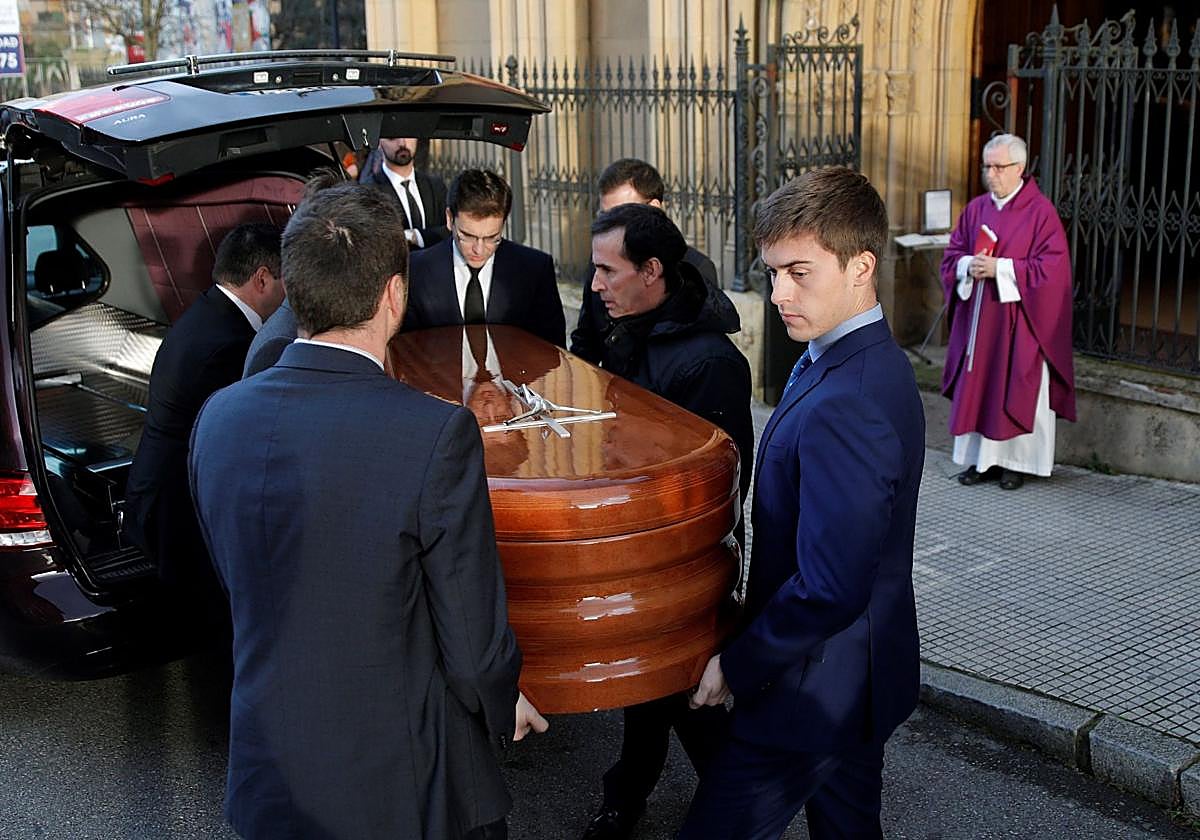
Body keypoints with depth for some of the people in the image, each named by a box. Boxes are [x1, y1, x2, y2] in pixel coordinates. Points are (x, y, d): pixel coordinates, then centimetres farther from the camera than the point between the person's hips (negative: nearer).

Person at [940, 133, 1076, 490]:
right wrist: (968, 265, -11)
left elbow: (1051, 267, -13)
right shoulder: (976, 208, 10)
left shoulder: (1040, 212, -7)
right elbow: (952, 255, 12)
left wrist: (1000, 268, -19)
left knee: (1017, 389, 1)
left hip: (1018, 319, -5)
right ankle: (982, 458, 16)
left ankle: (1016, 462, 11)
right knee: (977, 384, 6)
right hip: (977, 315, 5)